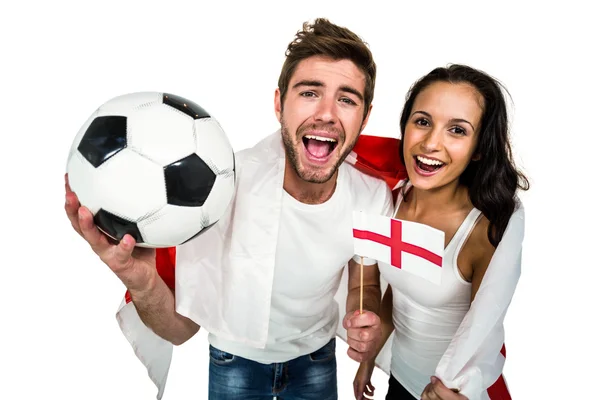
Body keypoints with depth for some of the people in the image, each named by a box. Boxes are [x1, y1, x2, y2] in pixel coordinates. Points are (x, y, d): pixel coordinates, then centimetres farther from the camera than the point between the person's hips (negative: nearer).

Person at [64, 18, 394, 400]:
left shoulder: (374, 197, -20)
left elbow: (365, 286, -3)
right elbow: (182, 328, -24)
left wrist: (366, 323, -24)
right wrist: (144, 286, -45)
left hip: (317, 357, 3)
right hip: (236, 358, -2)